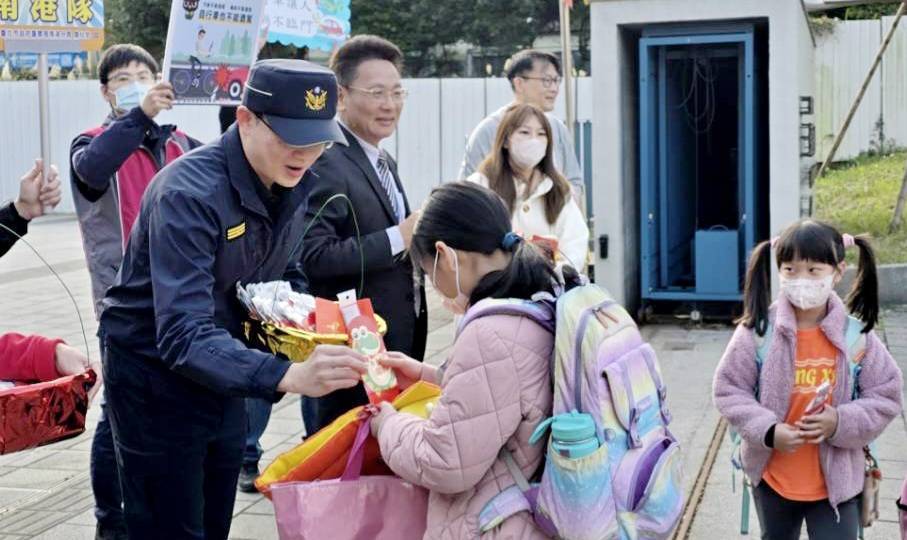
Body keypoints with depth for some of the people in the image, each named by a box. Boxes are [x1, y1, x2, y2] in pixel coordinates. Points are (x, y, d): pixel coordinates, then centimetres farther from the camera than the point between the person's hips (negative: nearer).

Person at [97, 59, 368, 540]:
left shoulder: (293, 181, -6)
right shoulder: (189, 193, -30)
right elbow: (182, 336, -39)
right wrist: (290, 376, -53)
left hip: (223, 370, 7)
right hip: (157, 373, -7)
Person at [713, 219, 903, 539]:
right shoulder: (758, 329, -14)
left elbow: (886, 397, -4)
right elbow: (728, 389, -8)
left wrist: (841, 423, -21)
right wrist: (768, 431, -22)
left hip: (836, 478, -1)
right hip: (773, 476, 1)